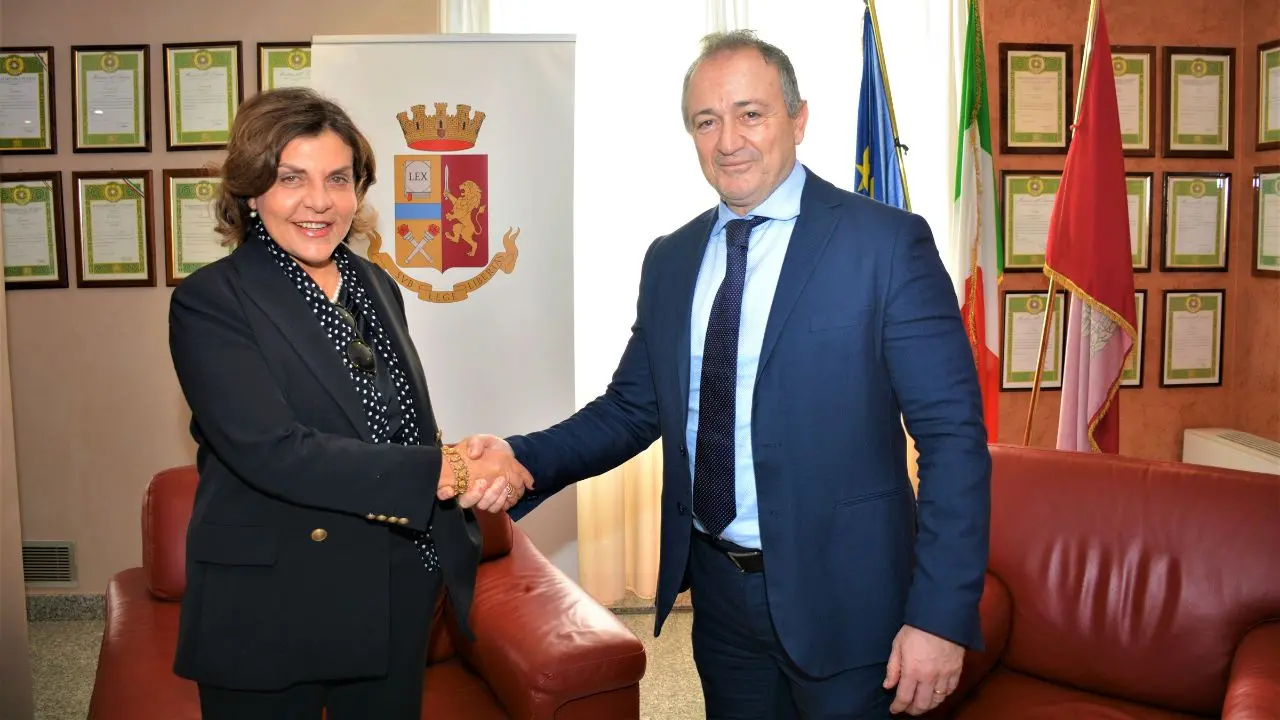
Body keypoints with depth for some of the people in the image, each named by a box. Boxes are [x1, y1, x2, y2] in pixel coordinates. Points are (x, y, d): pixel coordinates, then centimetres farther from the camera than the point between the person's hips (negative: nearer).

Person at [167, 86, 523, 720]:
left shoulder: (377, 287, 7)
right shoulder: (210, 302, -11)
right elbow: (273, 452, -23)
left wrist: (475, 473, -11)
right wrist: (443, 474, -23)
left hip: (398, 605, 5)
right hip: (271, 618, -5)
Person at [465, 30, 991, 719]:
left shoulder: (886, 242, -11)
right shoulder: (669, 259, 5)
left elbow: (953, 434, -13)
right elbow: (632, 407, 8)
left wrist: (942, 616, -17)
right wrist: (526, 459, -10)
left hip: (841, 599, -4)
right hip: (719, 591, 5)